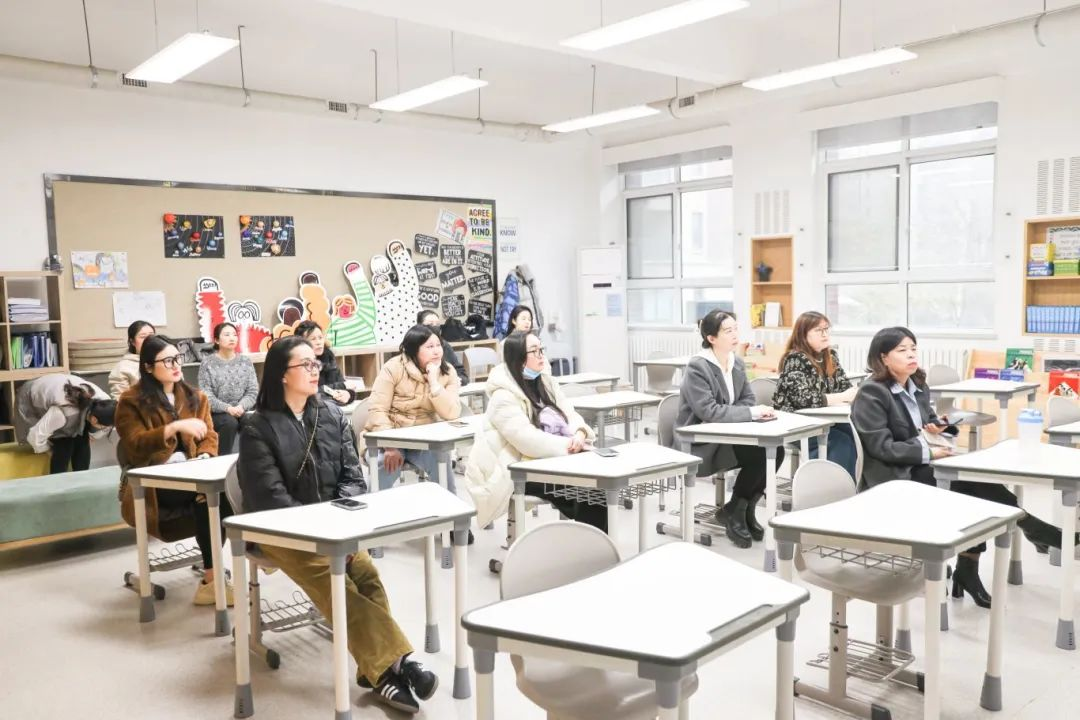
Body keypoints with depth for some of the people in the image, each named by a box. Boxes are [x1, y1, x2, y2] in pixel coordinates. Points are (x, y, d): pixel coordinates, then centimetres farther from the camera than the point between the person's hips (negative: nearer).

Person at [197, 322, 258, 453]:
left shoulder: (245, 361, 10)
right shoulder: (207, 363, 1)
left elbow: (253, 391, 3)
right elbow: (206, 396, -8)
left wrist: (241, 406, -17)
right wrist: (228, 408, -22)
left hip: (241, 411, 2)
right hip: (217, 412, -2)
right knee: (230, 422, -34)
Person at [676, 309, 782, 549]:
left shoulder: (737, 363, 7)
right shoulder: (697, 367, -18)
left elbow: (748, 400, 8)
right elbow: (708, 411, -27)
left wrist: (758, 410, -16)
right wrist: (751, 413, -28)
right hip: (699, 445, -7)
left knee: (775, 449, -16)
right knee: (758, 454, -25)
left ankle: (745, 509, 1)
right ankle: (732, 511, -3)